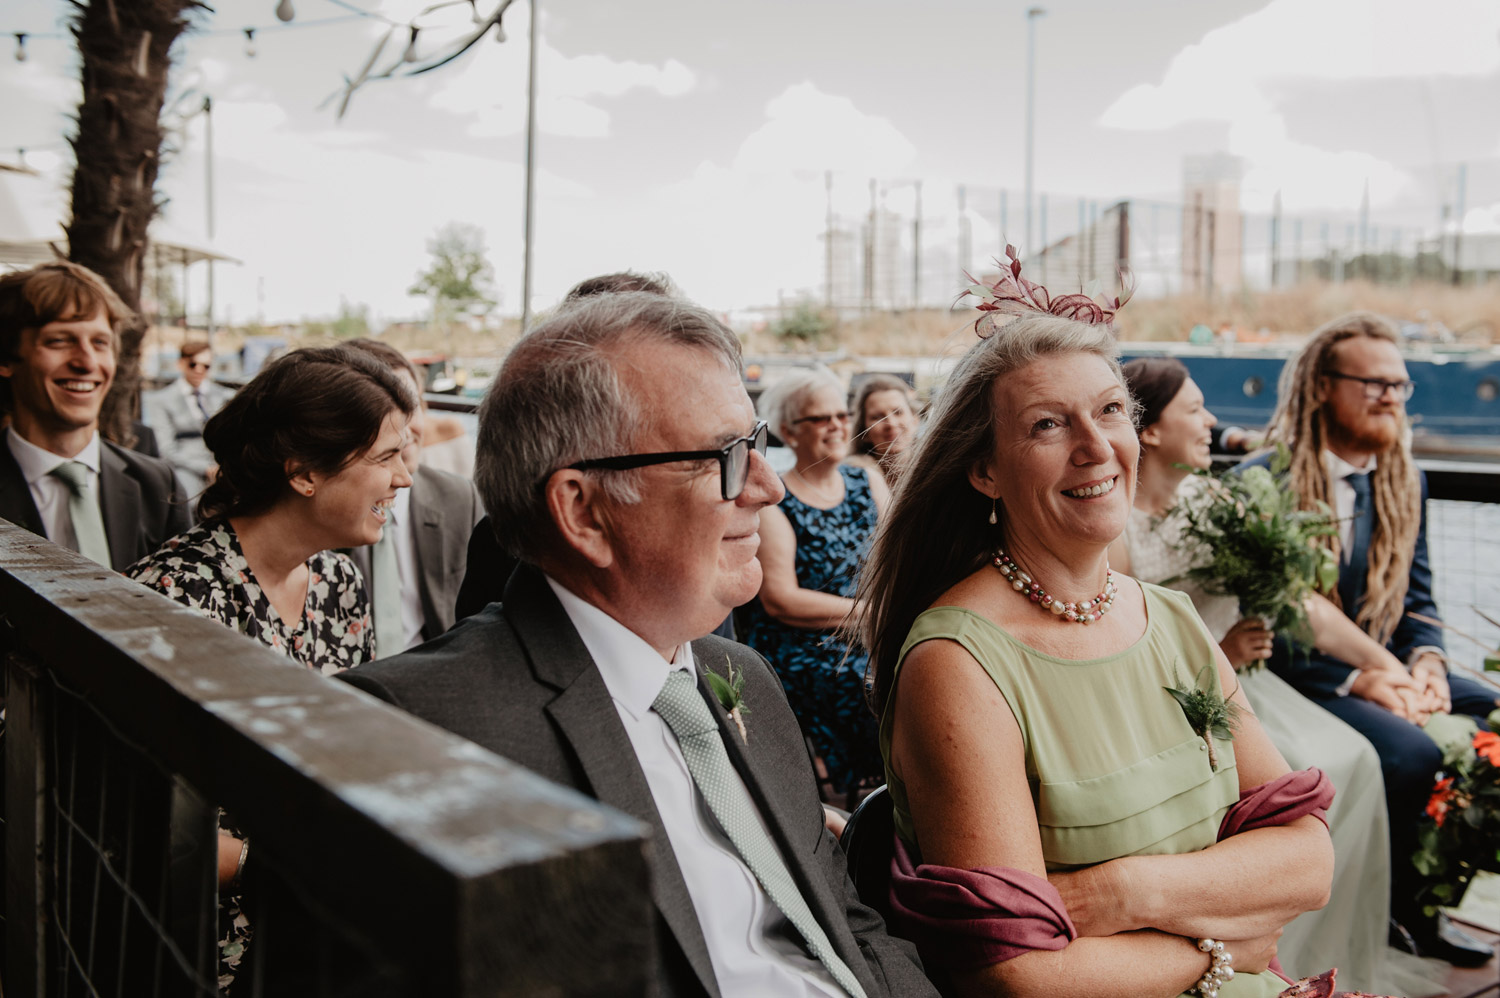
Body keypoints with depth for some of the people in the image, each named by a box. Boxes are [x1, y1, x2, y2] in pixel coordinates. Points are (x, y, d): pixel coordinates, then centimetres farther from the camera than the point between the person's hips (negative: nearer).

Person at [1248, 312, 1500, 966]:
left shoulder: (1405, 480, 11)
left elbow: (1416, 595, 15)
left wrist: (1425, 658, -7)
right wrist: (1357, 679, -21)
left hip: (1379, 667, 7)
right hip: (1293, 680, -7)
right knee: (1413, 754, -27)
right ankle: (1406, 915, 0)